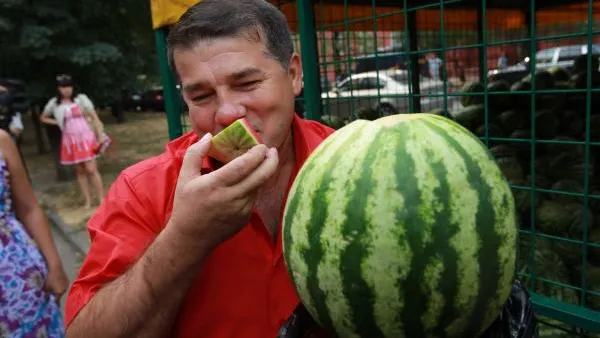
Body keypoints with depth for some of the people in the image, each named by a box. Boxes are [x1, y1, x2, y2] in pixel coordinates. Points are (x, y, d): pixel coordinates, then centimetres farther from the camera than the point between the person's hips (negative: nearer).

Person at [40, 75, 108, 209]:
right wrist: (58, 122, 2)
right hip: (70, 141, 3)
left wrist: (100, 135, -12)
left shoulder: (81, 98, -5)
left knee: (91, 169, -9)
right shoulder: (54, 103, 3)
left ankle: (102, 200, -4)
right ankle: (88, 201, 15)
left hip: (85, 137, -3)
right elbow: (43, 118, 19)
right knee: (80, 171, 8)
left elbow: (94, 116, -5)